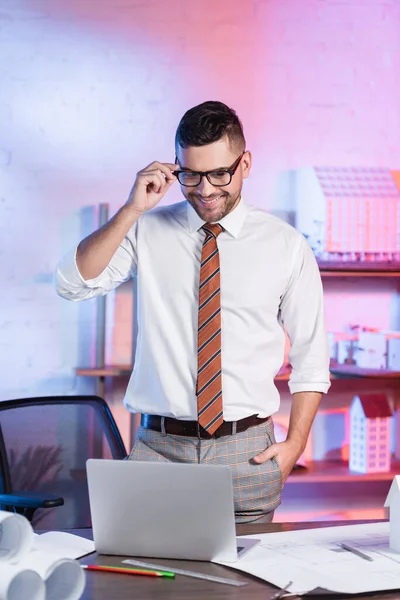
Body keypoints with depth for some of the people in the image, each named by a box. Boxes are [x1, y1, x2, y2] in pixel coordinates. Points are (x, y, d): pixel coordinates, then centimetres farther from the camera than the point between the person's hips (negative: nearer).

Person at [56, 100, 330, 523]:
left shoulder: (286, 246, 3)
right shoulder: (147, 231, 4)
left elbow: (311, 358, 7)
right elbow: (73, 284, -9)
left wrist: (294, 445, -2)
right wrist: (132, 210, -14)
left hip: (248, 453, 0)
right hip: (159, 447, 0)